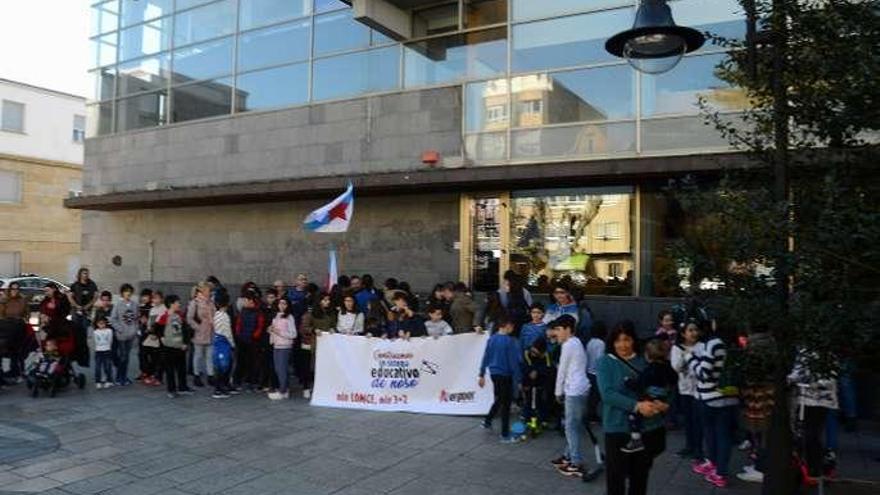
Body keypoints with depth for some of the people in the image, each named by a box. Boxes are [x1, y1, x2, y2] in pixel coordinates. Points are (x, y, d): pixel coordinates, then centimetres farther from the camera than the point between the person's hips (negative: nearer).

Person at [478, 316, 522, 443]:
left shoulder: (491, 339, 1)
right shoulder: (510, 341, -17)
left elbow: (485, 358, 6)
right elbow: (514, 361, -15)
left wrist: (482, 375, 13)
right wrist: (517, 380, -8)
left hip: (494, 374, 6)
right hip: (505, 375, -6)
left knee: (499, 400, 27)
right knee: (506, 404, 4)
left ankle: (487, 421, 34)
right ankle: (505, 435, 10)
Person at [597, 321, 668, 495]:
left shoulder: (644, 361, 6)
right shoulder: (605, 363, -5)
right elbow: (607, 394, -16)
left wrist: (661, 403, -13)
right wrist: (637, 406, -25)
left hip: (648, 428, 4)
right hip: (618, 429, -4)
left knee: (640, 477, 16)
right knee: (616, 477, -1)